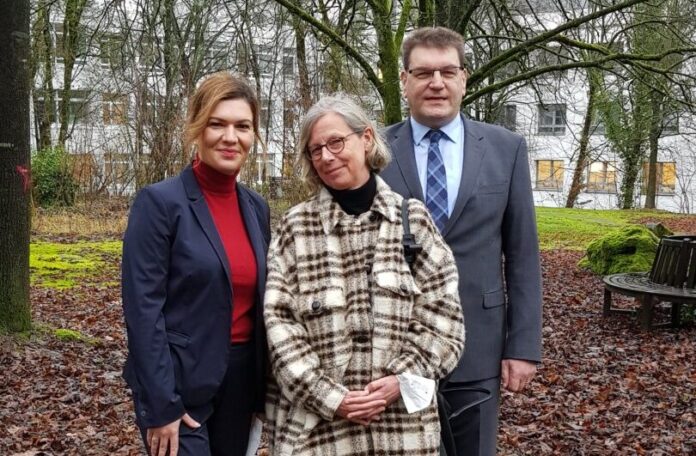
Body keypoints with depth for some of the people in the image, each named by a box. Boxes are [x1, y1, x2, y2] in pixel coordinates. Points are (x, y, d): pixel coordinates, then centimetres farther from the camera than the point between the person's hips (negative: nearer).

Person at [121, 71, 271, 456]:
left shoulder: (256, 207, 6)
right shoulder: (159, 202, -12)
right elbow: (142, 309, -15)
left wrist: (264, 385, 10)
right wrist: (161, 406, -16)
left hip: (241, 378, 6)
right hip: (179, 382, -6)